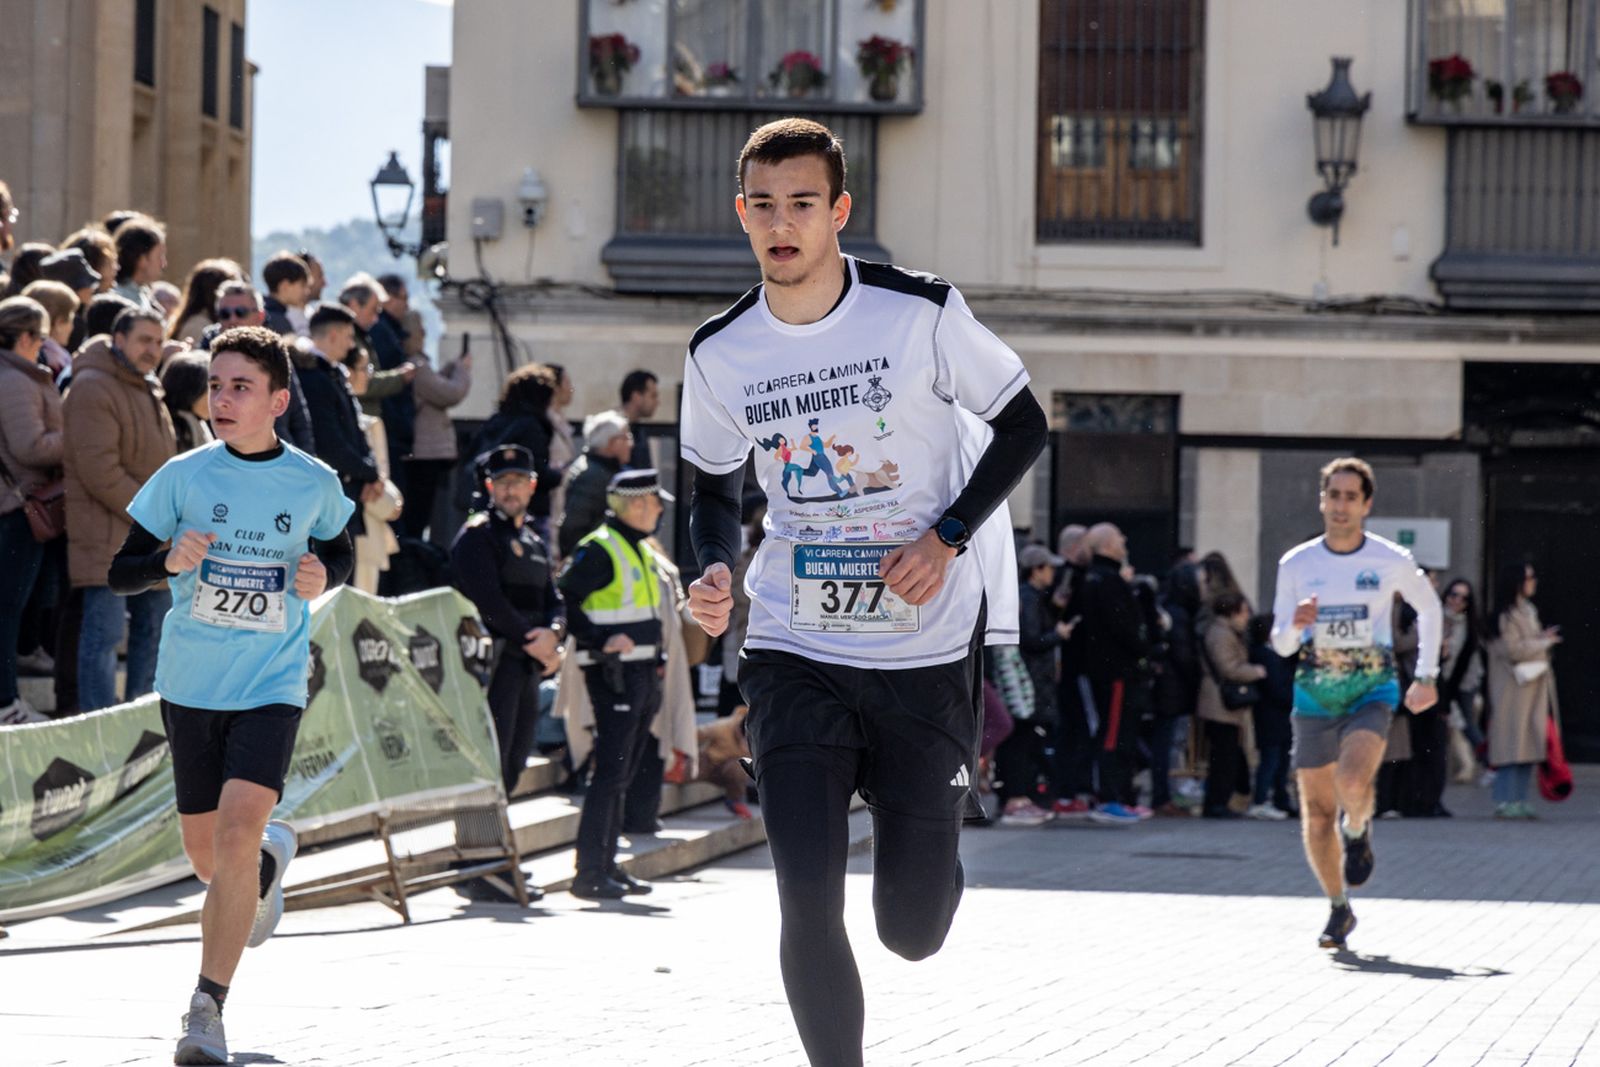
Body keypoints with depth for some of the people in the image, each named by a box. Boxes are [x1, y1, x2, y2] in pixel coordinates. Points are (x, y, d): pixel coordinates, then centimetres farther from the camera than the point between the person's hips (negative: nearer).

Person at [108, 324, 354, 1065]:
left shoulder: (315, 484, -2)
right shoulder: (183, 477, -4)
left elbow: (338, 557, 16)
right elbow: (120, 573, 0)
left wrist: (322, 578, -7)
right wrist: (170, 561, -21)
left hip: (273, 685, -2)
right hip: (191, 684, 2)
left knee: (237, 836, -20)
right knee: (205, 852, 13)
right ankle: (270, 859, 51)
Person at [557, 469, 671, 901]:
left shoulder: (642, 551, 18)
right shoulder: (599, 549, -11)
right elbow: (563, 601, -17)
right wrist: (599, 643, -21)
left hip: (643, 675, 9)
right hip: (615, 675, -9)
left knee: (621, 776, 12)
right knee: (610, 772, -11)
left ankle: (607, 865, 17)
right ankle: (589, 873, -12)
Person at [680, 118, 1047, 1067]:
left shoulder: (922, 313, -10)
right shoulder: (720, 354, -1)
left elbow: (1023, 425, 1)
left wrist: (946, 538, -12)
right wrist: (716, 570, -6)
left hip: (929, 647, -1)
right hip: (796, 655, 2)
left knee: (911, 928, 3)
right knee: (809, 905, -12)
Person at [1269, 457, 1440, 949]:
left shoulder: (1392, 562, -5)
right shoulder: (1296, 565, -1)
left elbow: (1428, 607, 14)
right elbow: (1280, 643, 3)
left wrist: (1427, 675, 13)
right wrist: (1295, 626, -20)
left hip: (1372, 691, -2)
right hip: (1314, 693, 2)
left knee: (1353, 783, -28)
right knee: (1316, 815, 1)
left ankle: (1358, 831, 8)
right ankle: (1339, 910, 20)